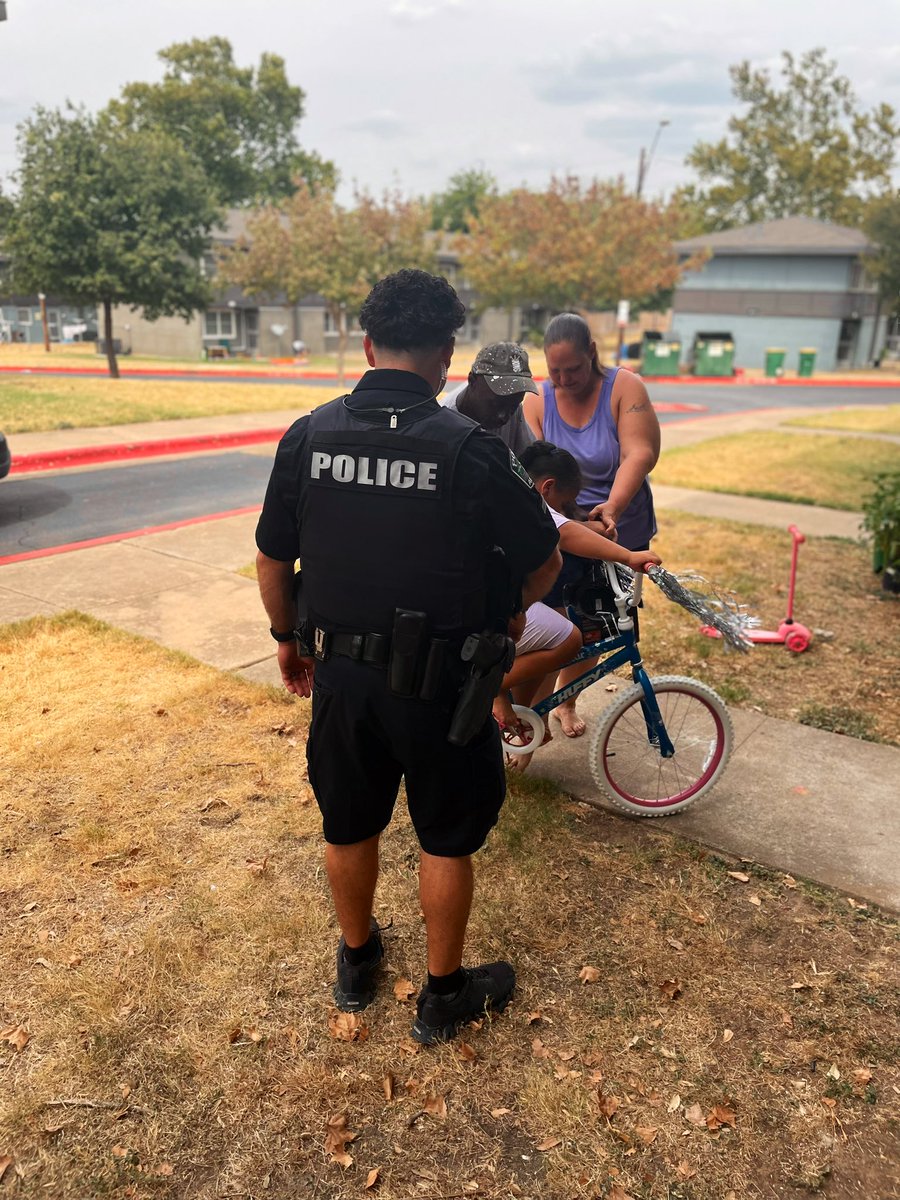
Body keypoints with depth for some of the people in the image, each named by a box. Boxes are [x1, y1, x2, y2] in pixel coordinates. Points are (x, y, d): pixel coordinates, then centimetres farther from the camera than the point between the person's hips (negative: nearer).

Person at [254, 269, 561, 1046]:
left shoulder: (308, 436, -6)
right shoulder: (470, 449, -16)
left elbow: (273, 560, 3)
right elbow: (544, 563, -5)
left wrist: (288, 639, 20)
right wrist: (508, 613, 15)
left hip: (342, 671, 4)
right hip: (438, 680, -3)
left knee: (349, 827, 23)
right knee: (447, 838, 16)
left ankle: (358, 961, 46)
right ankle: (444, 996, 34)